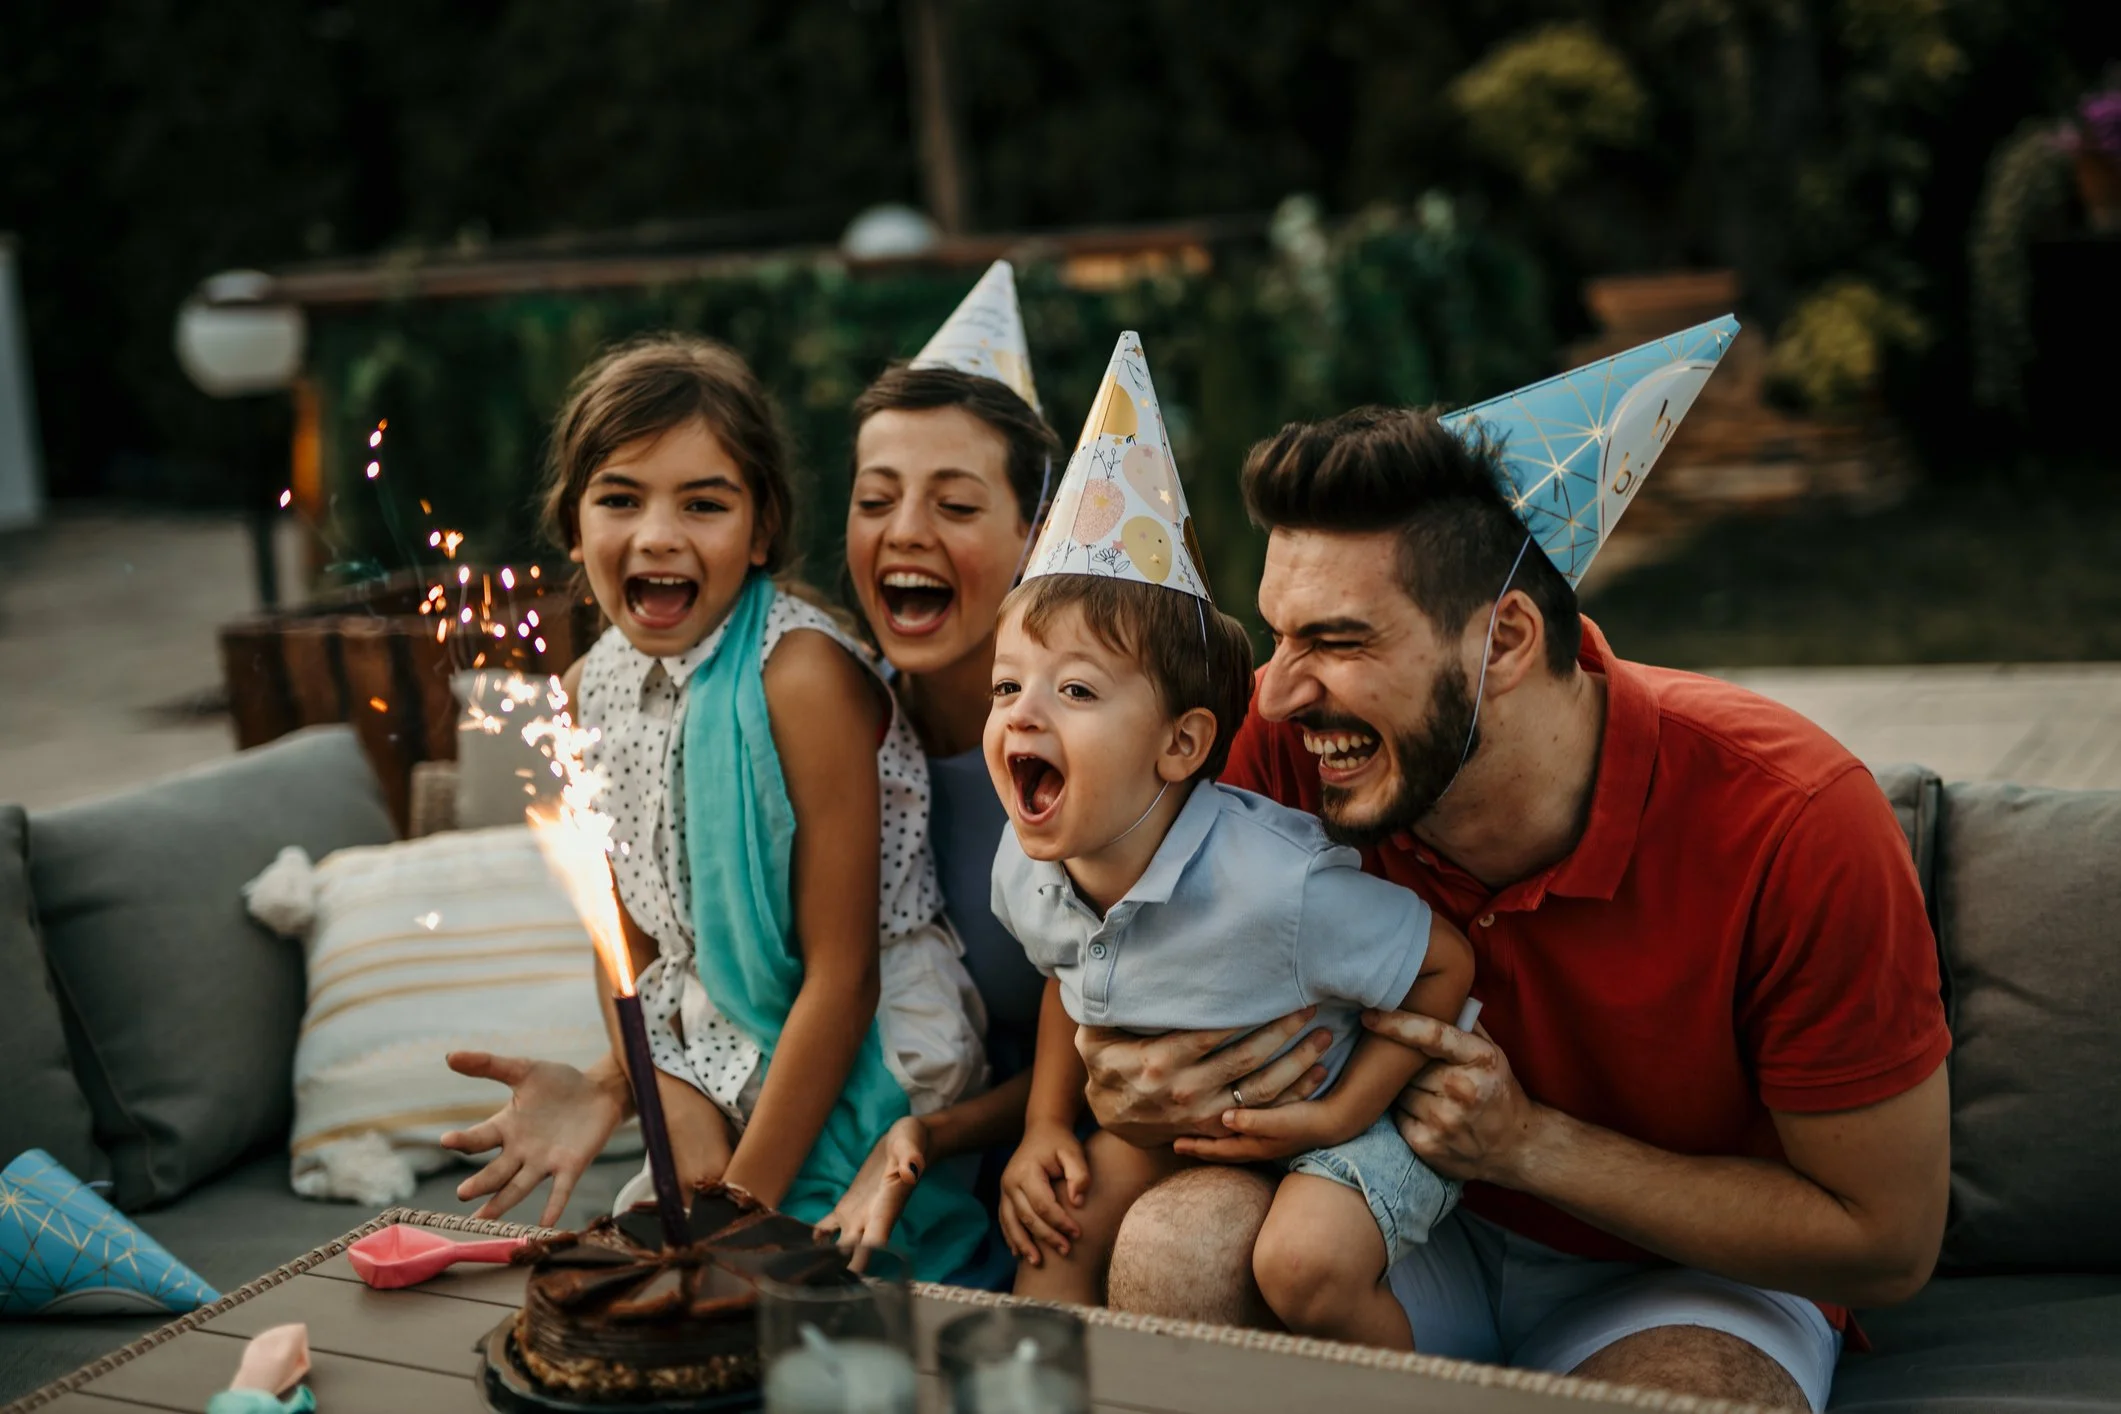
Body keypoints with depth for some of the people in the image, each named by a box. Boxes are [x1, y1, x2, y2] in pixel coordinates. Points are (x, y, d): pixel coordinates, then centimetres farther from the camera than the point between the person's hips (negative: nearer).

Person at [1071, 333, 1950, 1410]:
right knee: (1181, 1239, -28)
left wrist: (1528, 1143, -26)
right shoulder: (1289, 745, -20)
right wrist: (1134, 1090, -29)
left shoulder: (1793, 820, -27)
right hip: (1415, 1224, 3)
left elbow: (1889, 1243, -18)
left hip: (1697, 1275, -2)